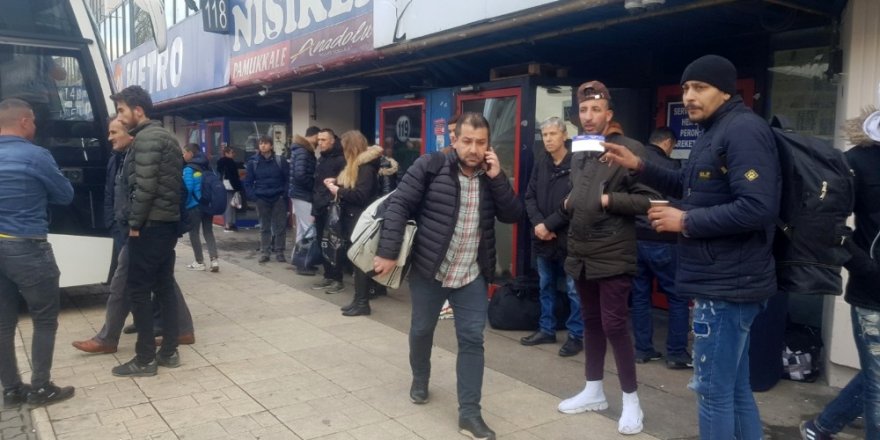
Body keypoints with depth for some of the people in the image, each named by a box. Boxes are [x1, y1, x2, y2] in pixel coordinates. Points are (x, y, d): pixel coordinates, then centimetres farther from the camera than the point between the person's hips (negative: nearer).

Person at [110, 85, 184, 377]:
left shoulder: (146, 137, -13)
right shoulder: (165, 136, 18)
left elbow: (144, 186, -20)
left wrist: (135, 223, -12)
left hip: (150, 225, -10)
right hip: (168, 223, 10)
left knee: (137, 289, -2)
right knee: (164, 287, 12)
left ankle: (145, 359, 3)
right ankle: (169, 352, 17)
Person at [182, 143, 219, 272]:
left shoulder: (189, 169, -11)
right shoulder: (207, 166, 8)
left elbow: (187, 189, -17)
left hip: (194, 205, -6)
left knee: (194, 233, 7)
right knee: (208, 232, 11)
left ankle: (200, 262, 10)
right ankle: (214, 260, -1)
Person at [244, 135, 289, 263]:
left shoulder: (280, 161, -3)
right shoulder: (253, 162, 1)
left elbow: (288, 178, 1)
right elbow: (248, 182, 6)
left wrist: (285, 193, -8)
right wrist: (253, 195, -5)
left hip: (278, 198, -1)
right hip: (262, 199, 1)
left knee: (280, 226, 1)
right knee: (264, 227, 8)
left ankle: (279, 251, 10)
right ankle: (265, 252, 15)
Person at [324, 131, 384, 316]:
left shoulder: (366, 166, -15)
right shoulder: (356, 165, 16)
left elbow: (360, 195, -23)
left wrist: (338, 191, -14)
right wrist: (337, 182, 4)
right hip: (354, 218, 10)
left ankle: (362, 303, 2)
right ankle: (360, 299, 17)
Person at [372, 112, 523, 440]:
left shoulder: (491, 176, 3)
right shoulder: (430, 166, -10)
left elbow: (513, 216, -4)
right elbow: (399, 205, -12)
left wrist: (497, 178, -15)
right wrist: (388, 252, -18)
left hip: (472, 276, 2)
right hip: (428, 270, -2)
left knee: (472, 339, 0)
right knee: (422, 330, 14)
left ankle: (469, 413, 8)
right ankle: (420, 380, 44)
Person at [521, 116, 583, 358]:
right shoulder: (540, 163, 8)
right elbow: (530, 197, 7)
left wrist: (548, 225, -14)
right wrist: (538, 223, -8)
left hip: (569, 238, -6)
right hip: (543, 237, 7)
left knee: (574, 289, 3)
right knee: (545, 286, 17)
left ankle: (576, 335, 15)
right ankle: (546, 329, 31)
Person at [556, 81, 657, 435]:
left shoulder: (629, 148, -10)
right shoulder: (578, 152, 14)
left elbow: (649, 200, -14)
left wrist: (610, 200, -17)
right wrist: (569, 203, 7)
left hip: (612, 254, -7)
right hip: (580, 252, 7)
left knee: (614, 325, -3)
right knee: (591, 322, 15)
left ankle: (631, 401, 12)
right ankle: (593, 391, 28)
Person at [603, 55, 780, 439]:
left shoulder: (744, 129, -16)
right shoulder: (715, 132, 17)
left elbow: (756, 208, -27)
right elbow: (689, 186, 27)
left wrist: (685, 222, -19)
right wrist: (639, 166, 13)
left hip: (727, 284, -11)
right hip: (722, 281, 11)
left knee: (712, 390, 0)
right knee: (735, 387, 19)